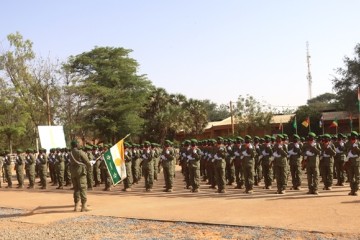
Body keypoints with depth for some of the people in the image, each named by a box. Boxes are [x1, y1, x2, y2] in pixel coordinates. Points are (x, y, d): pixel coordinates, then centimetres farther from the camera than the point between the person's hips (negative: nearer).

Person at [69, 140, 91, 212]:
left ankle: (76, 206, 15)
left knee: (76, 189, 13)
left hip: (73, 173, 6)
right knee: (83, 188, -5)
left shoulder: (70, 154, 9)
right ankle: (84, 206, -9)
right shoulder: (80, 152, -8)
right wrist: (86, 169, 9)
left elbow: (71, 163, 8)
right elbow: (88, 163, -7)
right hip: (81, 171, -6)